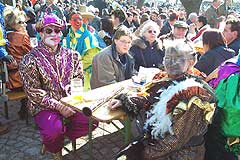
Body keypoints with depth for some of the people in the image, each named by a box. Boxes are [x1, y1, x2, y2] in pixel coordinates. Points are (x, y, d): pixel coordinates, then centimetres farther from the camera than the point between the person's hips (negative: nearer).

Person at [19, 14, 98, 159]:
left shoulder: (72, 55, 6)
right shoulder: (30, 60, -6)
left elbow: (79, 78, 12)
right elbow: (33, 92, -10)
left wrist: (72, 86, -12)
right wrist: (58, 106, -17)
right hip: (44, 106, -3)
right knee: (54, 130, -30)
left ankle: (59, 136, 11)